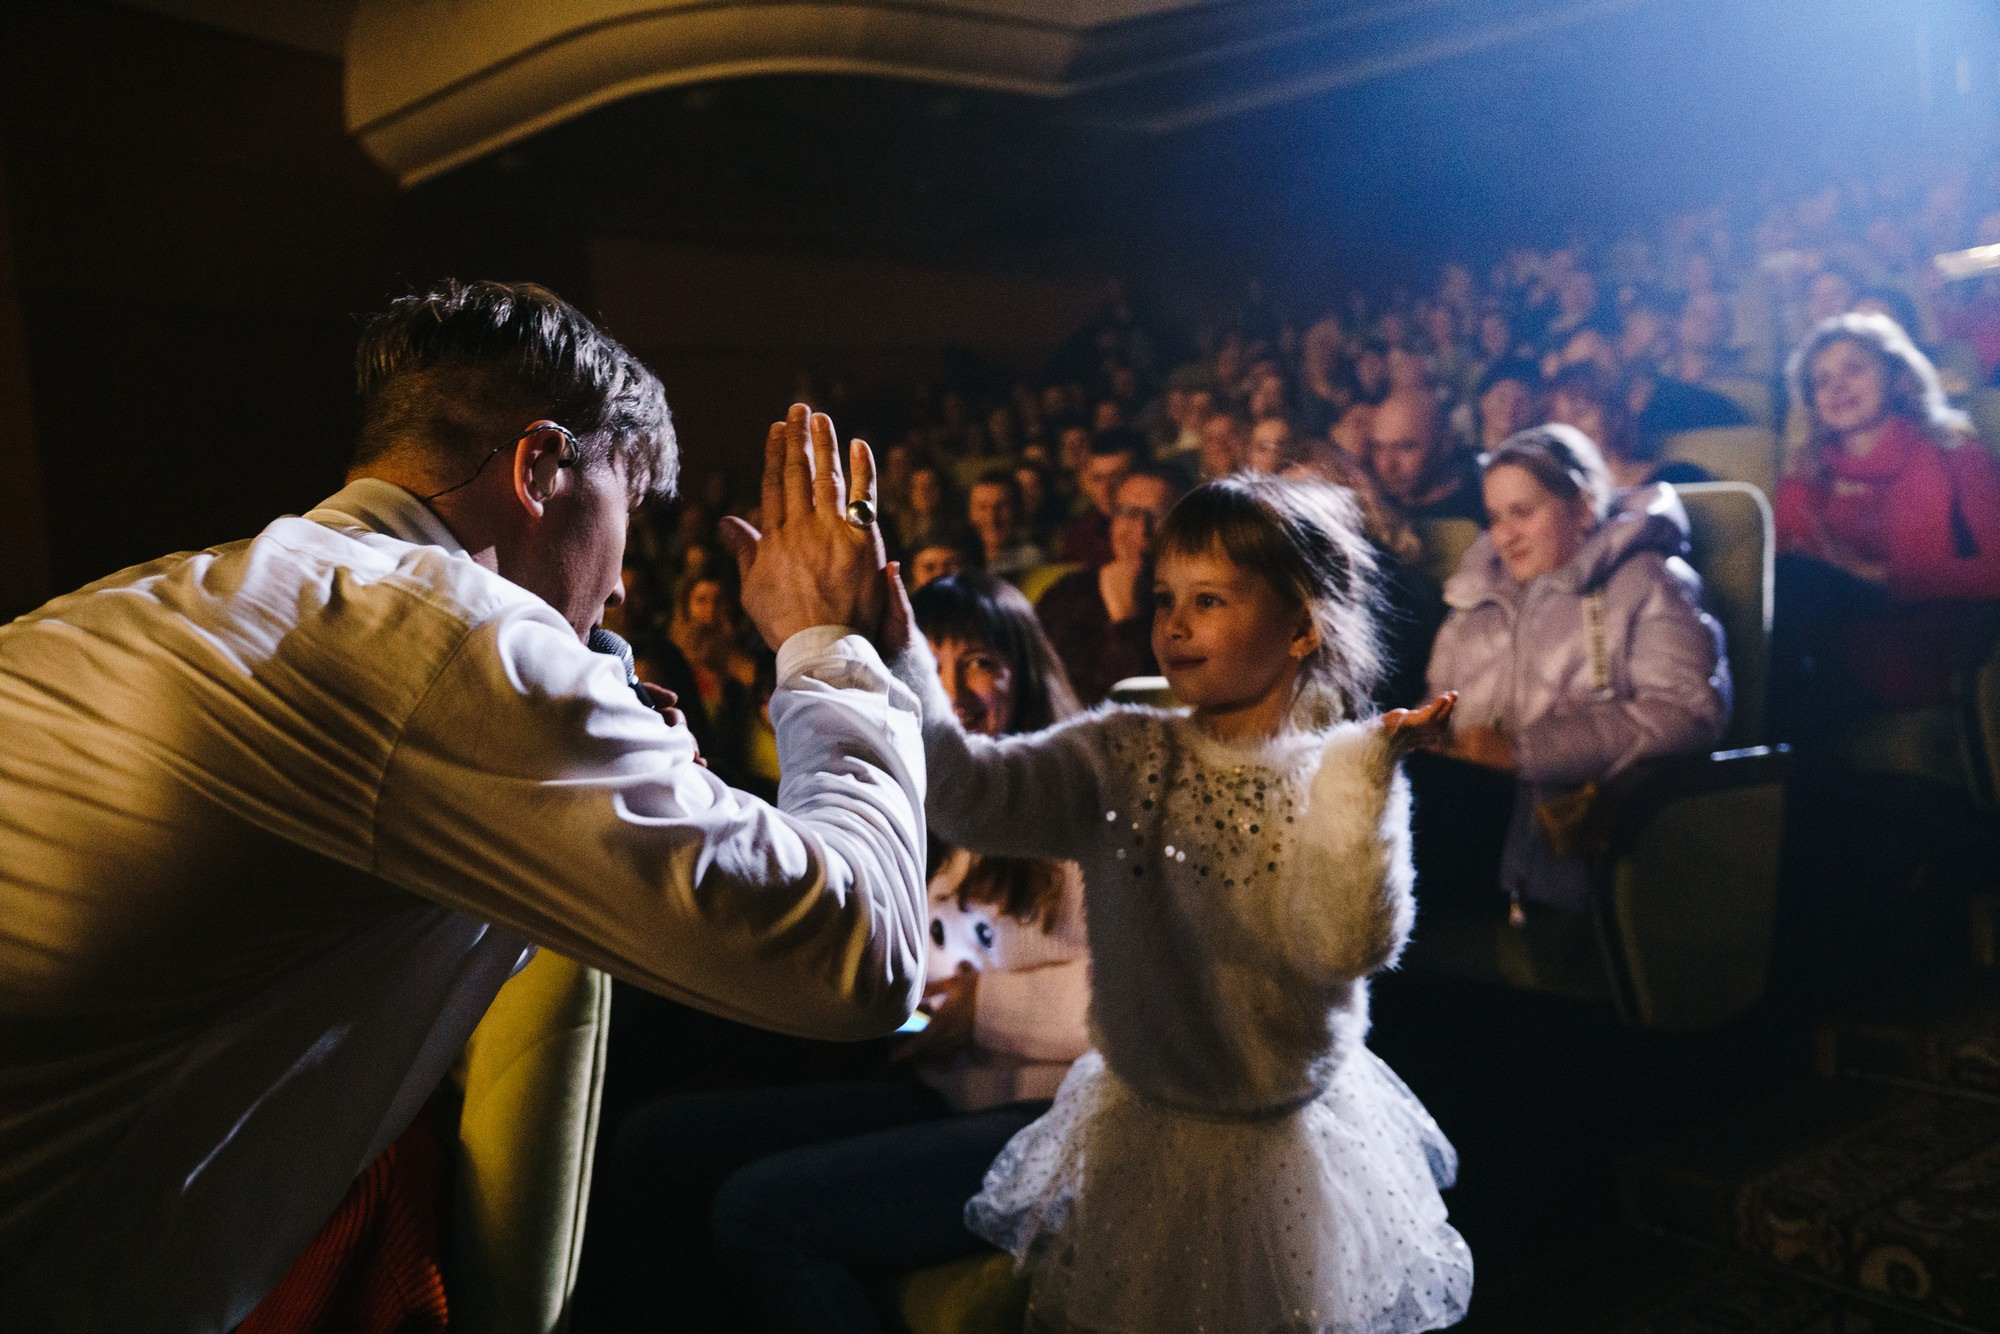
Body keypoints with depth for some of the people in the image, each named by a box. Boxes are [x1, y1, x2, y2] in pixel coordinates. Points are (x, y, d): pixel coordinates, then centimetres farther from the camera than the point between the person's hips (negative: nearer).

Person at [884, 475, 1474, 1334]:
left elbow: (1347, 944, -29)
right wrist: (892, 651, -33)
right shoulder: (1123, 756, -7)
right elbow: (967, 795, -22)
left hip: (1286, 1150, -2)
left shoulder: (1347, 779, -13)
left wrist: (1364, 767, -35)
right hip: (1136, 1141, 2)